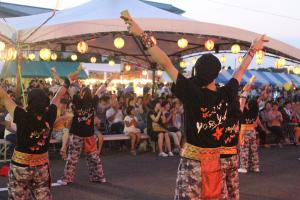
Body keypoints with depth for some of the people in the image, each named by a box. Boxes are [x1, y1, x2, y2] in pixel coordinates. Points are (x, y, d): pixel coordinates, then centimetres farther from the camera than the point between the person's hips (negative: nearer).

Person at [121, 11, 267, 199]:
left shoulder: (193, 93, -17)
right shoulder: (226, 95, -4)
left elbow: (166, 63, -19)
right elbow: (241, 70, 13)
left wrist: (142, 34, -18)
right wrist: (254, 49, 30)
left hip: (192, 161, -5)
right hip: (214, 162, 5)